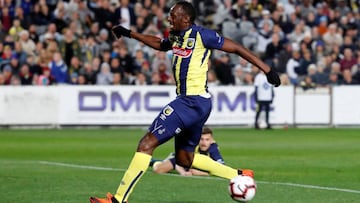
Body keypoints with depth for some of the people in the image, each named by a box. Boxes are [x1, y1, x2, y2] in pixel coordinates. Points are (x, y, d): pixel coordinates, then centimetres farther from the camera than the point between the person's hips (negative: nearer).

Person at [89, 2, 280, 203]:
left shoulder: (201, 35, -11)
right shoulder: (176, 37, 13)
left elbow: (237, 48, -7)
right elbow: (158, 43, 37)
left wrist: (268, 70, -8)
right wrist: (130, 34, 33)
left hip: (192, 101, -10)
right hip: (187, 101, 10)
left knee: (147, 143, -13)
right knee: (185, 159, 19)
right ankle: (240, 176, 26)